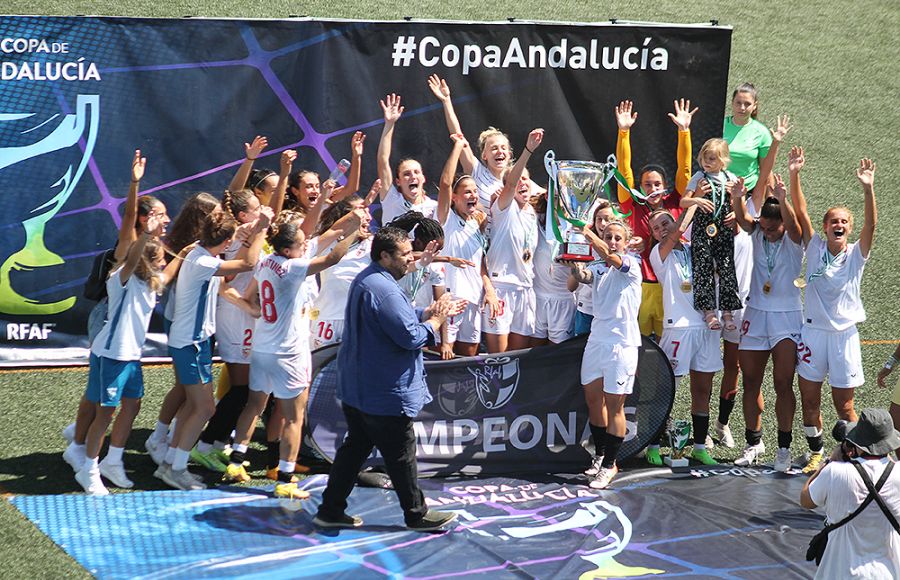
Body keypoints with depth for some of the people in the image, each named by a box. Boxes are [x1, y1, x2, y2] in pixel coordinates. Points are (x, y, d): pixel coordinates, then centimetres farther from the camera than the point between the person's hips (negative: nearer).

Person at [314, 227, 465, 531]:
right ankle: (417, 514, 16)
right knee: (401, 454, 4)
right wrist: (435, 321, -9)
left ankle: (331, 510, 17)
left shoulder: (366, 280, 11)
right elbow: (410, 336, -26)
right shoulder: (384, 290, -25)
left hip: (357, 388, 11)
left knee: (355, 447, 15)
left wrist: (431, 311, 9)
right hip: (385, 393, -11)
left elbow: (401, 318, 20)